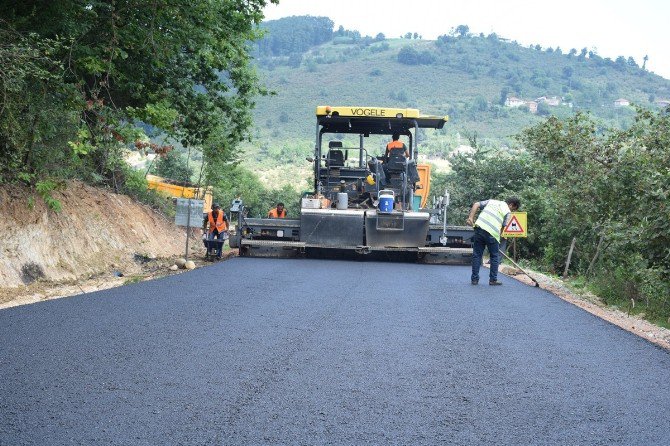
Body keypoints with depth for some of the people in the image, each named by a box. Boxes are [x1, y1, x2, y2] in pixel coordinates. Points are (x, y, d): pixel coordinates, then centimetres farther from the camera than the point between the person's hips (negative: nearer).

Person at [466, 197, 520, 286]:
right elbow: (503, 227, 3)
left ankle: (474, 279, 13)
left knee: (477, 255, 11)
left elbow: (476, 204, 12)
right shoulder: (507, 212, 9)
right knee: (495, 256, 14)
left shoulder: (491, 201, 22)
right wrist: (498, 238, 10)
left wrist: (471, 217, 5)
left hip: (479, 227, 4)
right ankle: (493, 279, 16)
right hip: (492, 233, -4)